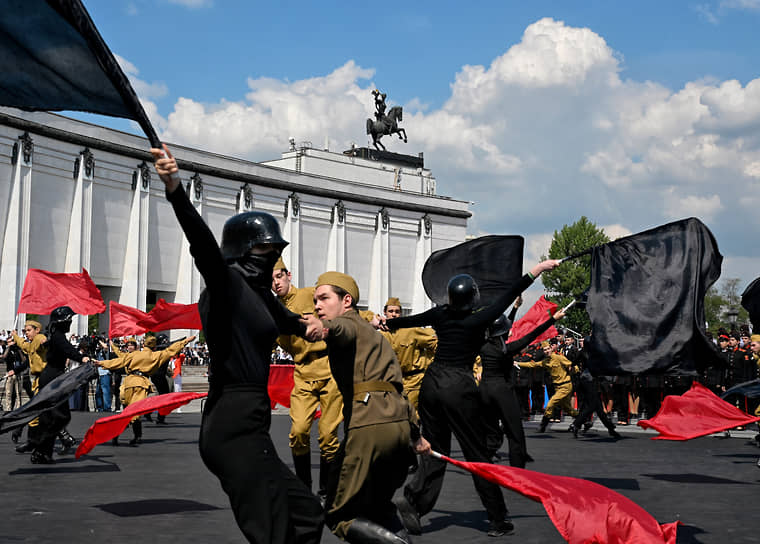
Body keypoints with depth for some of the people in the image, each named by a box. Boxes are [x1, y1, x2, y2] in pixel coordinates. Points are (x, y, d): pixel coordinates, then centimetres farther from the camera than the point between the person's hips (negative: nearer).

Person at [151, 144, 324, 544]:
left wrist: (305, 325, 30)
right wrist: (175, 190, -45)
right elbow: (203, 243, -32)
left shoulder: (260, 293, 17)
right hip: (235, 428, -10)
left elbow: (282, 319, 44)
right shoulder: (227, 281, -9)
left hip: (250, 425, 10)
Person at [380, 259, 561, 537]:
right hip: (459, 388, -5)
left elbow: (411, 320, 20)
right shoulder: (477, 319, -10)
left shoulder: (440, 314, 4)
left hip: (432, 383, 5)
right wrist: (535, 271, 0)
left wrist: (387, 323, 38)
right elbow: (507, 297, -6)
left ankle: (414, 499, -7)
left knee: (436, 449, 13)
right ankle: (497, 519, 11)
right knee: (478, 453, 4)